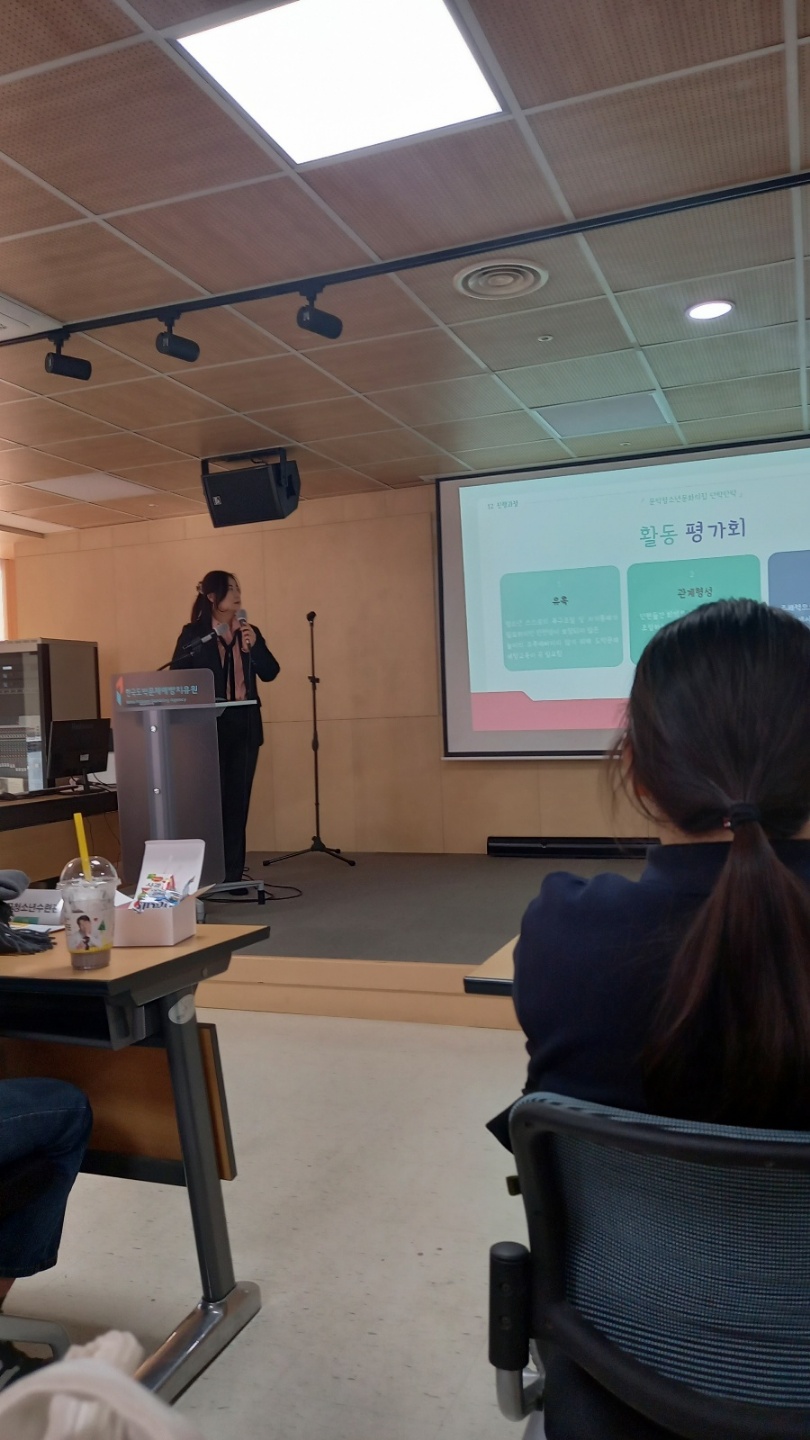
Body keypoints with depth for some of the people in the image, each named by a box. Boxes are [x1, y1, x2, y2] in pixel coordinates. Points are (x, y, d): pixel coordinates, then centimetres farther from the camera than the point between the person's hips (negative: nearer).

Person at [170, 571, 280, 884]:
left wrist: (254, 646, -10)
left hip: (245, 727, 4)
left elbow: (270, 672, 4)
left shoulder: (249, 632, 11)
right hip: (210, 726, -4)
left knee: (238, 800, 6)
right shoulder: (193, 634, -2)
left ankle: (234, 873, 11)